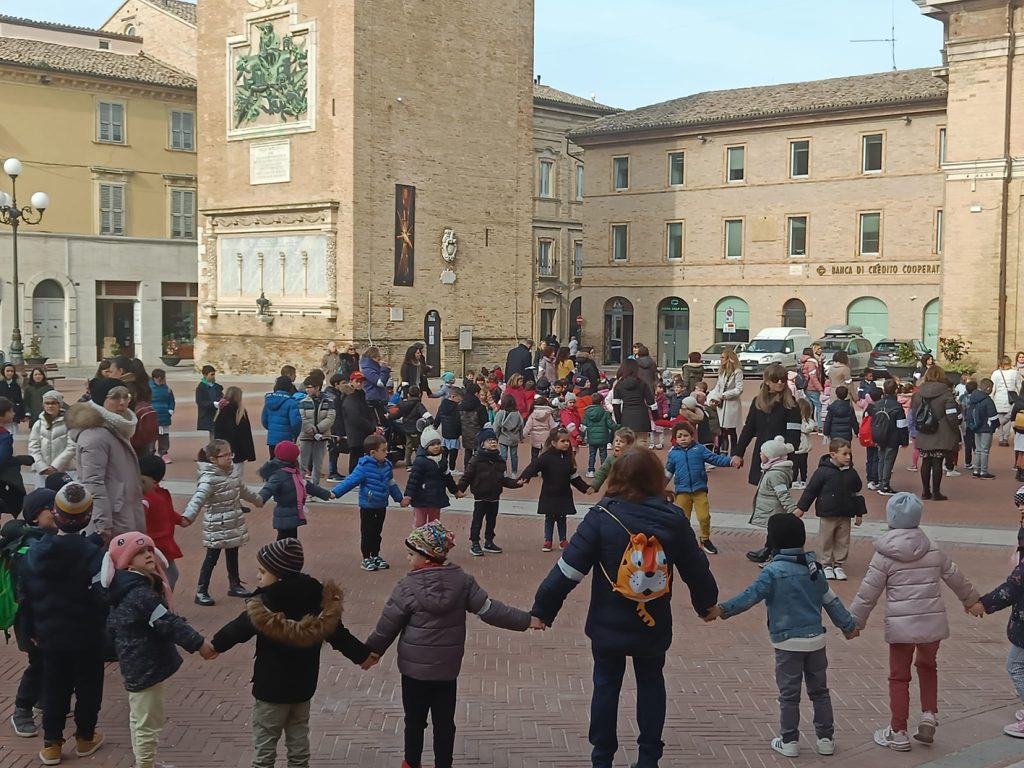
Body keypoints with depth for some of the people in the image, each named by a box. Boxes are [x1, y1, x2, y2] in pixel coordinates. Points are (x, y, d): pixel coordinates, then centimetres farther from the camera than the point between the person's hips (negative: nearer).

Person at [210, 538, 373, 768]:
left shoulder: (265, 606, -23)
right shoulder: (317, 599, -7)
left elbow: (237, 629, -11)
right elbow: (338, 635, -2)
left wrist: (214, 645, 7)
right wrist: (363, 655, 10)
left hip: (271, 688, -5)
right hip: (303, 686, 6)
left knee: (264, 745, 8)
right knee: (299, 741, 19)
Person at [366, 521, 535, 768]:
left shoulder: (408, 586, -15)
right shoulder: (462, 581, -7)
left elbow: (388, 624, -8)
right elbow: (489, 609, -7)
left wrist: (373, 650, 9)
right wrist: (525, 620, 0)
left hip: (414, 666, -2)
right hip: (448, 667, 2)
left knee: (414, 720, 15)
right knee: (444, 722, 12)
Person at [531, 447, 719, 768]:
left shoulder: (603, 516, -16)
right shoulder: (673, 519, -8)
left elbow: (569, 567, -17)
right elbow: (696, 569, 3)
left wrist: (542, 609, -9)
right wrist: (706, 604, 22)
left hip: (609, 624, -2)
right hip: (654, 624, 2)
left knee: (607, 685, 14)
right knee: (651, 683, 21)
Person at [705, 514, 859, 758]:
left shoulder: (773, 571, -13)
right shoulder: (813, 567, 5)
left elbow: (750, 596, -21)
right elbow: (831, 600, 12)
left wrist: (722, 609, -24)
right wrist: (848, 625, 24)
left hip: (788, 642, -5)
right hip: (815, 639, 5)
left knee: (789, 695, 6)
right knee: (819, 691, 15)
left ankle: (789, 741, 12)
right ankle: (826, 738, 20)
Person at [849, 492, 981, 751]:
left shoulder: (885, 554, -8)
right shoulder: (933, 550, 3)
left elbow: (868, 591, -7)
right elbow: (956, 578, 16)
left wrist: (854, 621, 3)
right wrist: (972, 600, 34)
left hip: (901, 625, -3)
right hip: (933, 622, 4)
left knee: (899, 677, 8)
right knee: (927, 666, 26)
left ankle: (898, 733, 14)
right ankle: (929, 716, 16)